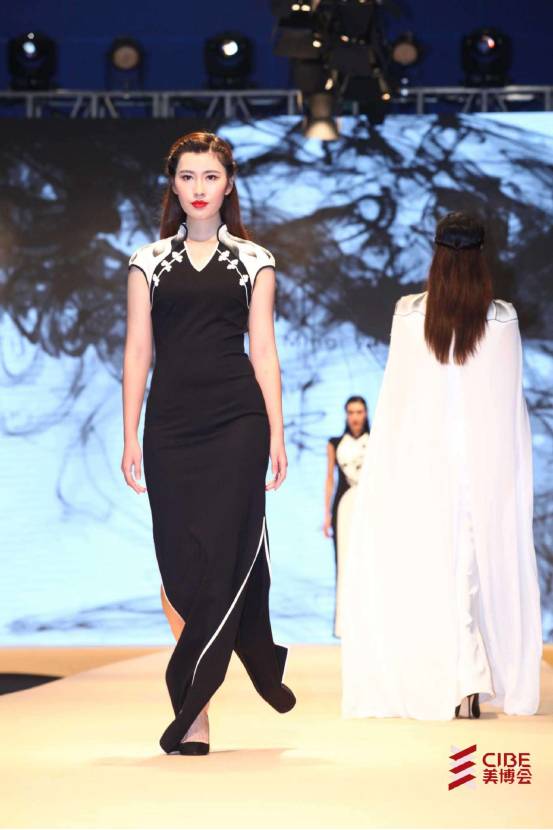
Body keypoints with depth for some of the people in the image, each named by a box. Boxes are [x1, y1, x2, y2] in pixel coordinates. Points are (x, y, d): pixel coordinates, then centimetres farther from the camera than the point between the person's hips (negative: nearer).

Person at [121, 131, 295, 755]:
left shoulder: (253, 260, 10)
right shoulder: (149, 260, 12)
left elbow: (263, 350, 8)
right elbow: (137, 351, 9)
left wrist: (276, 435, 1)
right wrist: (130, 436, 3)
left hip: (236, 420, -2)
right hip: (171, 422, 2)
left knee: (222, 555, -10)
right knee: (178, 563, -1)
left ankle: (190, 710, -3)